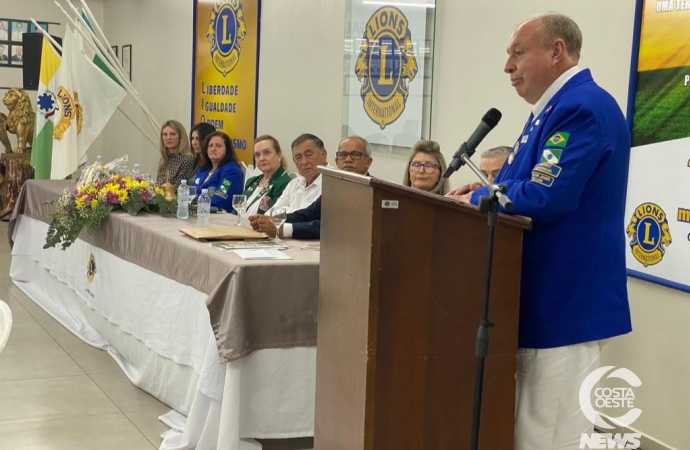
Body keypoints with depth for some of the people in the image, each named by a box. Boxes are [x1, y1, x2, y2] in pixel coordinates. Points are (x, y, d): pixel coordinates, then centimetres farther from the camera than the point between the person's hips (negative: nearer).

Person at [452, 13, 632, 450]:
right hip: (546, 297, 11)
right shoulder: (555, 107, 16)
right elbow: (518, 185, 20)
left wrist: (474, 199, -11)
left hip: (567, 300, -11)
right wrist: (478, 195, 0)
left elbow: (545, 198, -27)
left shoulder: (583, 106, -18)